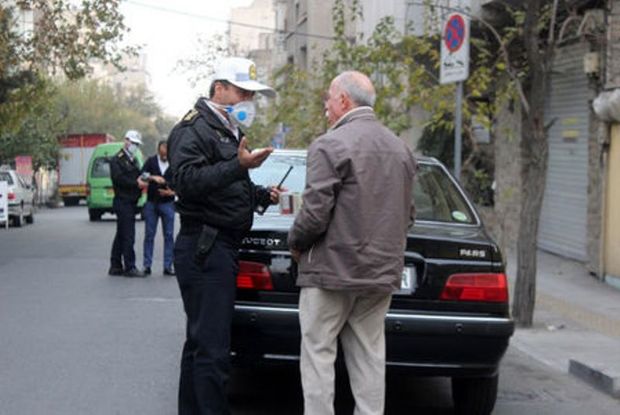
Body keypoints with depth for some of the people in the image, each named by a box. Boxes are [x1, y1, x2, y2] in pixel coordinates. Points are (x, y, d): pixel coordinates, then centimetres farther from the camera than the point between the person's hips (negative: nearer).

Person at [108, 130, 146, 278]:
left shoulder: (133, 160, 21)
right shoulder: (117, 160, -6)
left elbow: (137, 177, 20)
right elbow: (119, 179, -18)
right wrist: (137, 183, -22)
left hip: (131, 202, 9)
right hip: (123, 201, -9)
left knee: (121, 235, 12)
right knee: (128, 235, -9)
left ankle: (115, 266, 17)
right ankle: (129, 267, -7)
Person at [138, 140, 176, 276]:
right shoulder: (151, 161, 2)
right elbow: (142, 176, -8)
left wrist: (171, 192, -17)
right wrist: (153, 177, -26)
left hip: (167, 203, 0)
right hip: (151, 203, 1)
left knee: (169, 235, 0)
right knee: (149, 235, 3)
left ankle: (168, 266, 6)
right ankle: (146, 265, 8)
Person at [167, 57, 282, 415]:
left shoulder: (228, 131, 22)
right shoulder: (194, 129, -9)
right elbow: (187, 180, -24)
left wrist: (262, 195, 16)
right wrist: (239, 165, -30)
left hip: (223, 248, 10)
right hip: (204, 249, -10)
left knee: (201, 342, 16)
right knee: (212, 349, -12)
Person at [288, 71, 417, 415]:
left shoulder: (331, 145, -12)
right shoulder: (400, 149, 12)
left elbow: (314, 214, -16)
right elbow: (407, 216, 16)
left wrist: (295, 244, 2)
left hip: (332, 272, -7)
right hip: (382, 274, 7)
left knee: (318, 356, 0)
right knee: (369, 359, 11)